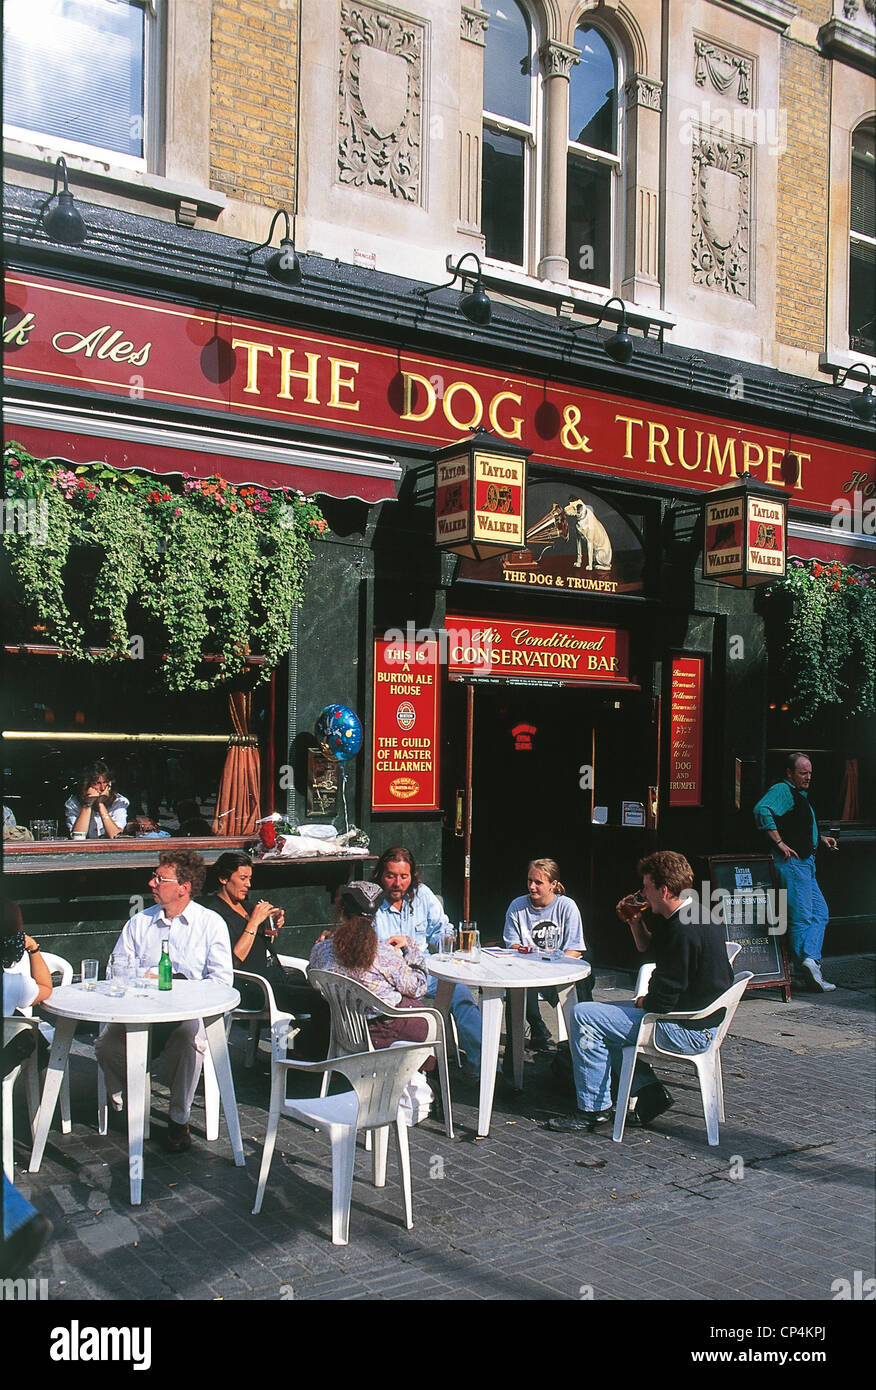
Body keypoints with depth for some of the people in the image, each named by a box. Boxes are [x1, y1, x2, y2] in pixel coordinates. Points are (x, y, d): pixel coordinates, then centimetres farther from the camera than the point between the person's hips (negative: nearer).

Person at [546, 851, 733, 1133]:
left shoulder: (684, 931, -25)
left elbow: (662, 1001, -23)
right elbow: (648, 946, 24)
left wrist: (643, 1003, -2)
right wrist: (635, 921, 7)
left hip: (687, 1031, -11)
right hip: (702, 1022, 11)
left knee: (583, 1016, -11)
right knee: (605, 1016, 24)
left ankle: (594, 1108, -1)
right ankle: (648, 1091, 16)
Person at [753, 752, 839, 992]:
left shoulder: (800, 794, 22)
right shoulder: (781, 790, -10)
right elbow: (762, 810, -28)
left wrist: (821, 838, 15)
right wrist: (780, 843, -26)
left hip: (806, 863, 10)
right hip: (792, 862, -10)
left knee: (820, 913, 9)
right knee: (801, 918, -8)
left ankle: (809, 957, 6)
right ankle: (806, 968, -7)